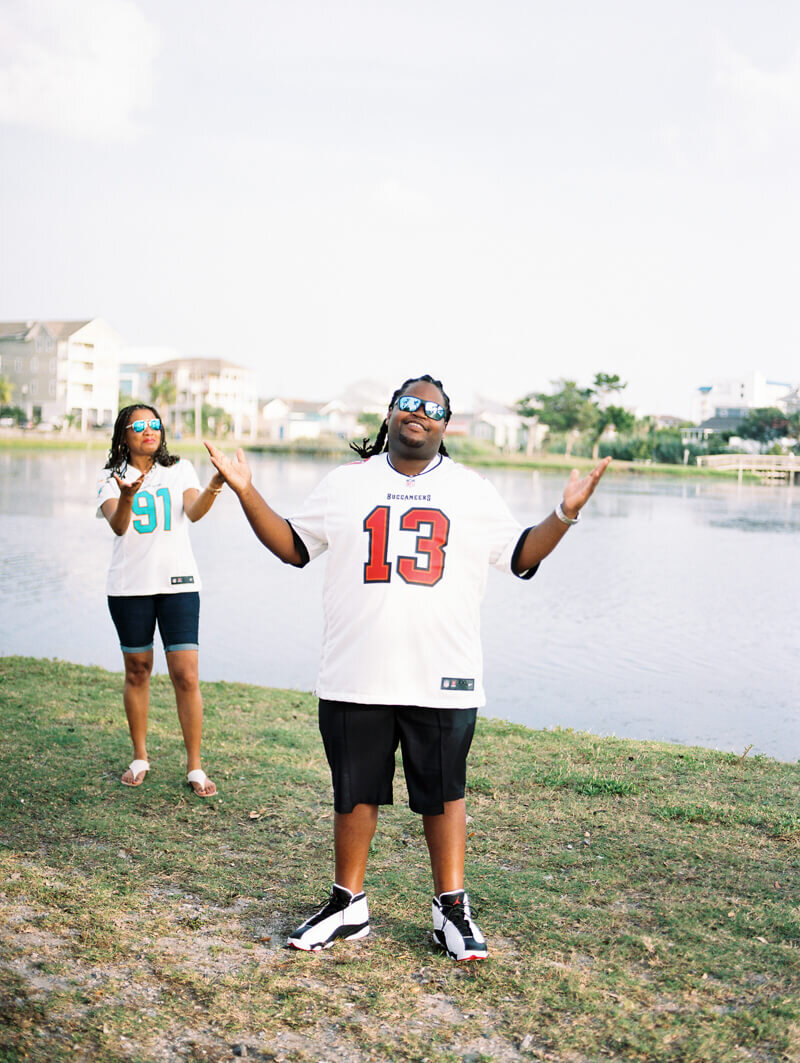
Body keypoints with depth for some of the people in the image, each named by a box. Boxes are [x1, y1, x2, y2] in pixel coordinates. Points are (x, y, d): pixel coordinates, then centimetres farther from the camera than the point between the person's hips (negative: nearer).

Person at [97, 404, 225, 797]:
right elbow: (118, 526, -15)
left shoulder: (179, 470, 5)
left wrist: (213, 489, -33)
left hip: (177, 583, 0)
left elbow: (193, 512, -13)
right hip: (129, 586, 0)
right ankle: (140, 757, 28)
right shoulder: (111, 478, 2)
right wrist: (126, 498, -37)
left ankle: (195, 767, 5)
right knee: (137, 672, 11)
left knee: (186, 676, -5)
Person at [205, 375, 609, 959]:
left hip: (443, 680, 0)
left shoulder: (473, 490, 9)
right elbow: (293, 546, 12)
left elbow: (520, 556, 10)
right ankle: (348, 905, 25)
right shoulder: (346, 483, 9)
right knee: (354, 792, 10)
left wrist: (565, 514, -4)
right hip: (355, 677, 1)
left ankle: (453, 908, 21)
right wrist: (247, 492, 3)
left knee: (444, 793, 7)